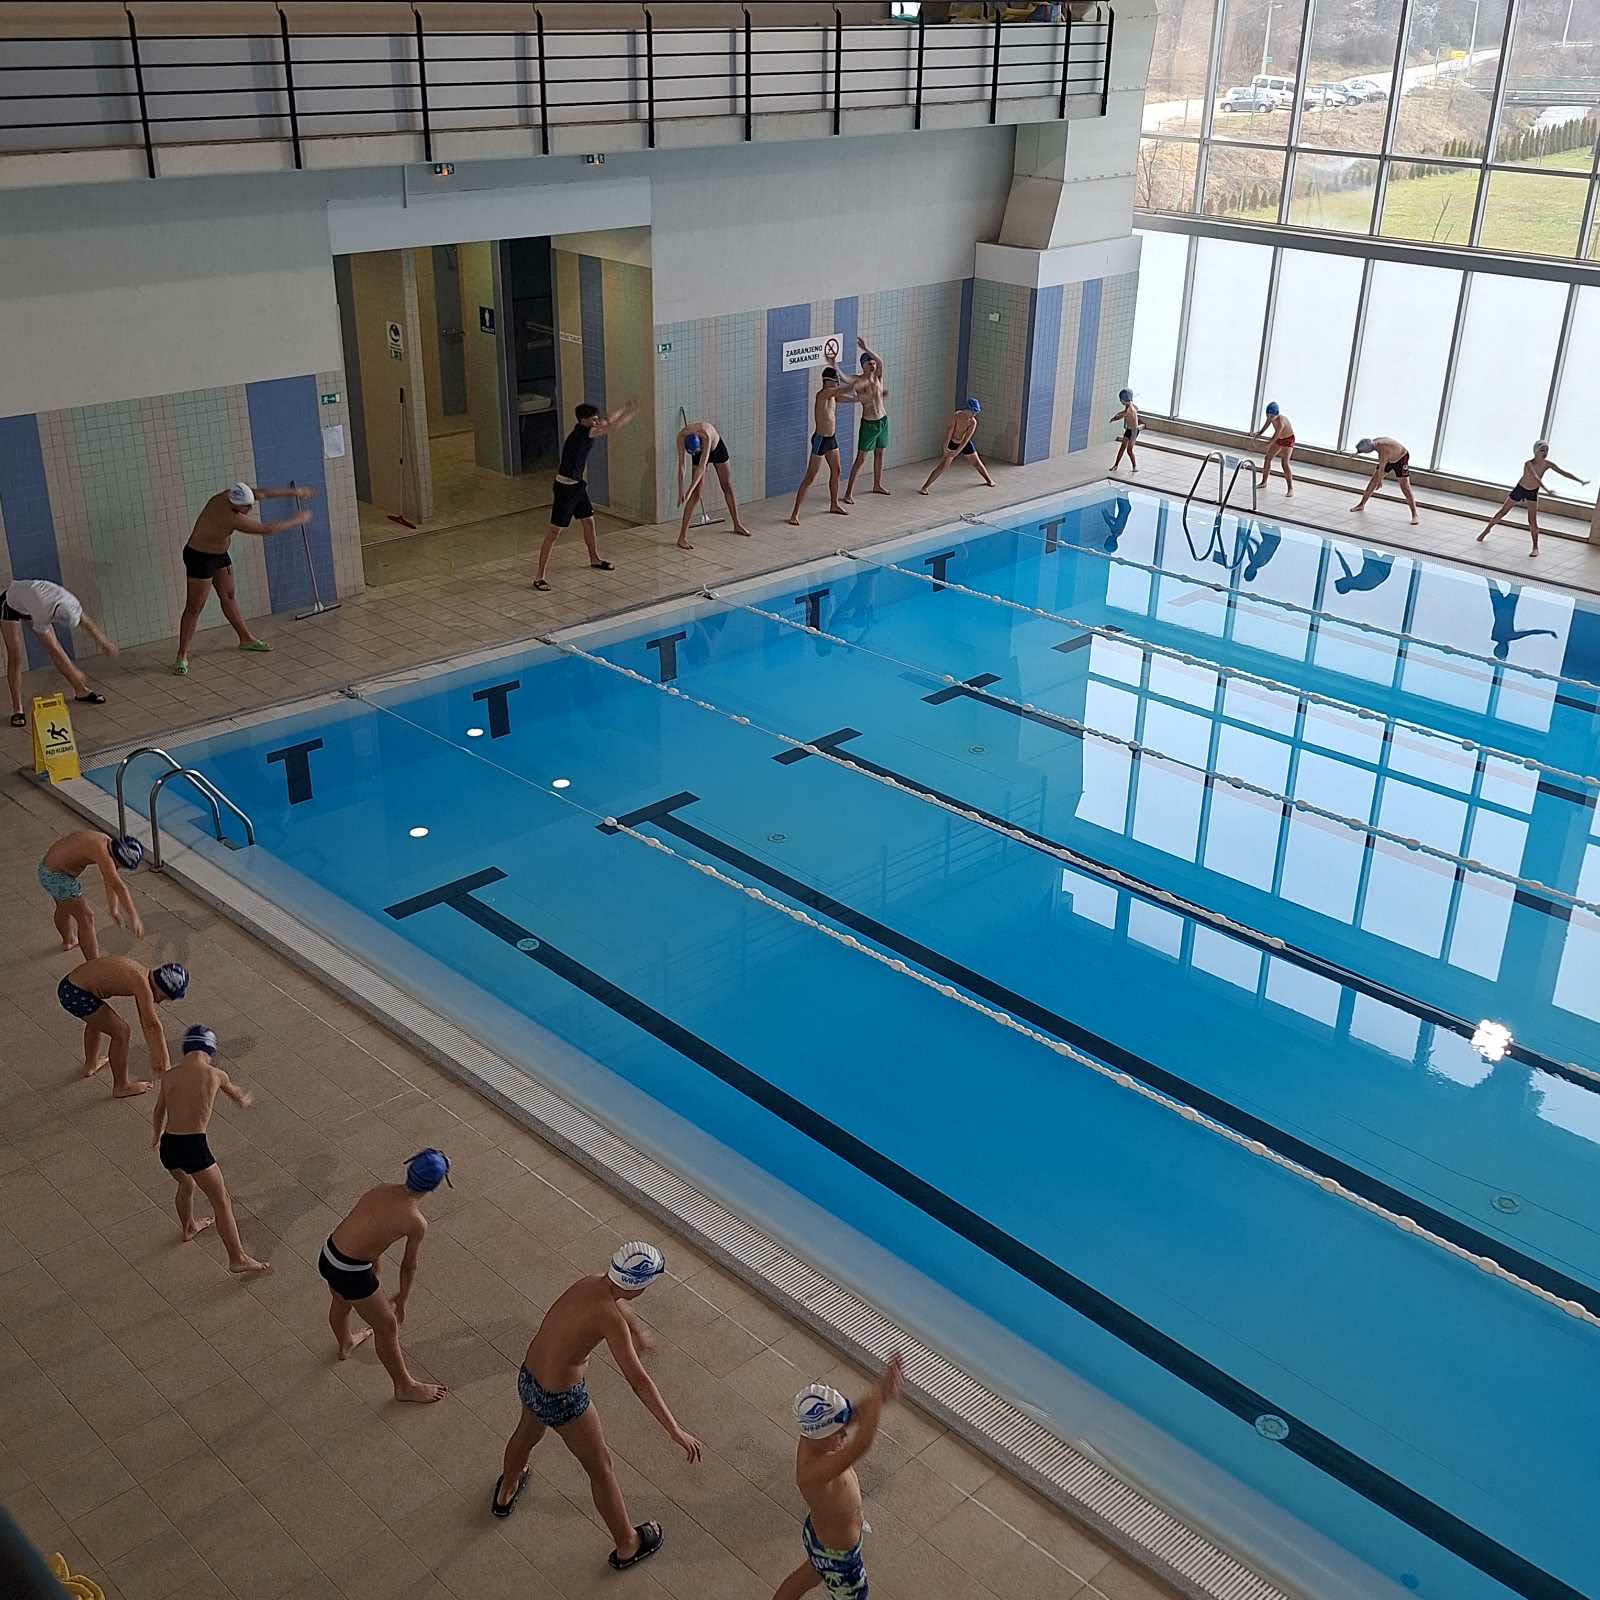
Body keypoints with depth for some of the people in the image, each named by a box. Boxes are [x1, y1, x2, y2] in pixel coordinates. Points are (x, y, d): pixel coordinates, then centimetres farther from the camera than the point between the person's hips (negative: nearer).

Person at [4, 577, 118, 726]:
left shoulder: (70, 602, -29)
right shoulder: (42, 615, -44)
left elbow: (86, 622, -5)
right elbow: (53, 651, -31)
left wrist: (103, 642, 7)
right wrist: (76, 674, -24)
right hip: (10, 606, -6)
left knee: (55, 647, 0)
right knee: (15, 658, -13)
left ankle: (81, 691, 12)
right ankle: (17, 709, -8)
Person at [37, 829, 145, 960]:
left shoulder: (105, 842, -2)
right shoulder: (102, 852, -31)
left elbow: (110, 882, 8)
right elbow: (120, 887, -35)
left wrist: (114, 910, 12)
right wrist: (134, 919, -34)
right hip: (56, 876, -10)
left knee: (65, 908, 34)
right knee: (86, 917, -10)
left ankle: (68, 942, 61)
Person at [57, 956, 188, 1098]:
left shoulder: (139, 973, 9)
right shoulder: (141, 983, -19)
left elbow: (146, 1022, 16)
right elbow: (153, 1025, -18)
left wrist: (155, 1057, 19)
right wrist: (164, 1062, -11)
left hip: (68, 986, 10)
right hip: (77, 995, -10)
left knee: (97, 1019, 35)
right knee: (121, 1032, -2)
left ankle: (90, 1065, 57)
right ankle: (121, 1087, 15)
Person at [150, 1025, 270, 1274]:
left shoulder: (169, 1076, 7)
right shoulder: (215, 1075, -1)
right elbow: (235, 1093, 23)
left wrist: (156, 1137, 47)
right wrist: (243, 1099, 49)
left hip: (169, 1147, 5)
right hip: (195, 1147, -5)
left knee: (186, 1185, 34)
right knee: (221, 1201, 9)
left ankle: (189, 1228, 59)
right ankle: (237, 1258, 12)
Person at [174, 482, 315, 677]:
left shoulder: (231, 494, -13)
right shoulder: (232, 518, -35)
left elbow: (263, 493, 1)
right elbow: (267, 530, -28)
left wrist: (294, 492, 4)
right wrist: (297, 520, -17)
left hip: (219, 554, 9)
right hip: (200, 558, -9)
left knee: (228, 596, 21)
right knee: (194, 608, -3)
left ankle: (246, 639, 35)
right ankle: (182, 657, 3)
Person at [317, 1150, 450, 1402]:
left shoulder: (383, 1190, 1)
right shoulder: (416, 1222, -17)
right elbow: (409, 1266, -2)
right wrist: (401, 1299, 16)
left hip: (326, 1255, 7)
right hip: (350, 1274, -7)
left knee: (340, 1302, 37)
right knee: (387, 1326, 16)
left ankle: (345, 1344, 68)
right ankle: (405, 1386, 36)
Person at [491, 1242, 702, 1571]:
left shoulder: (592, 1283, -5)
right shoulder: (609, 1317, -29)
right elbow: (638, 1381, -32)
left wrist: (638, 1335, 41)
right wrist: (675, 1431, -28)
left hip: (528, 1379, 7)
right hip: (563, 1400, -7)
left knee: (527, 1433, 38)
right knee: (601, 1469, 17)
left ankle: (505, 1494, 68)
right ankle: (627, 1546, 37)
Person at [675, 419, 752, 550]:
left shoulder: (706, 435, -44)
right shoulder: (682, 436, -37)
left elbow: (701, 467, -45)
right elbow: (681, 465, -29)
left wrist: (689, 491, -47)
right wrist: (680, 491, -31)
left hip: (717, 446, -1)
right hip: (700, 451, 1)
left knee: (728, 486, 11)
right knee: (696, 493, -10)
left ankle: (737, 525, 31)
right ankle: (682, 537, -12)